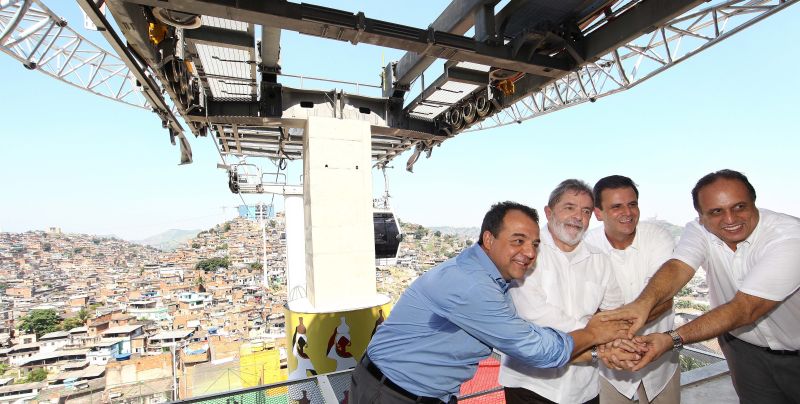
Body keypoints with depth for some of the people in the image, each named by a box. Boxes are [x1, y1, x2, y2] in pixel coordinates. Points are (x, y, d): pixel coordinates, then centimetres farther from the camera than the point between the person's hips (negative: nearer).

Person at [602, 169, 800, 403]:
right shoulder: (699, 231, -15)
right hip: (744, 345, 2)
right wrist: (644, 303, -54)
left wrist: (672, 339, -44)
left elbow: (745, 309, -35)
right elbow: (677, 268, -32)